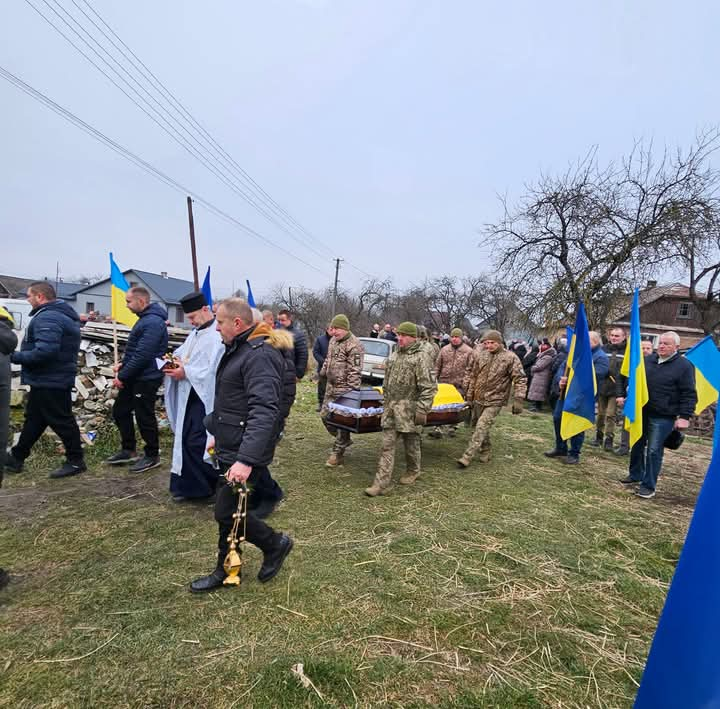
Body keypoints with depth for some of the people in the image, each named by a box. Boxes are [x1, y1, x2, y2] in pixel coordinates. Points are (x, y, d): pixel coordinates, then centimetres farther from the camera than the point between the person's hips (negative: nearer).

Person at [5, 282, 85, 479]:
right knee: (33, 418, 19)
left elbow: (45, 351, -30)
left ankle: (76, 461, 11)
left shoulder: (47, 318, -20)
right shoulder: (63, 314, 14)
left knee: (61, 421, 0)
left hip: (49, 382, -11)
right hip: (57, 379, 11)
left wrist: (14, 357, -18)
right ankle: (16, 458, 32)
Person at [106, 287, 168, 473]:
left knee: (144, 417, 1)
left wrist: (122, 376, -17)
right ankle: (128, 450, 30)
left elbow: (142, 355, -25)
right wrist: (123, 363, 8)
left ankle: (152, 456, 17)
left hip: (146, 379, -10)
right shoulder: (145, 319, 13)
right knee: (120, 411, 17)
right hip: (134, 377, 10)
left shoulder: (153, 322, -21)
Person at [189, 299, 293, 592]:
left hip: (244, 453, -10)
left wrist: (246, 459, -36)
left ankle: (275, 543, 22)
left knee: (227, 513, 1)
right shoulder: (239, 350, 12)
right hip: (230, 448, 10)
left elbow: (265, 412, -32)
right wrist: (219, 434, 26)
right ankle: (226, 571, 35)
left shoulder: (259, 355, -22)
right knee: (227, 511, 18)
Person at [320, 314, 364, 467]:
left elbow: (355, 370, -21)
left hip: (344, 388, -9)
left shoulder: (354, 345, -18)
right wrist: (323, 373, 23)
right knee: (325, 414, 14)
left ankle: (338, 453, 13)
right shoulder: (333, 341, 11)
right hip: (331, 386, 9)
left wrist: (352, 389, -23)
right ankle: (344, 439, 33)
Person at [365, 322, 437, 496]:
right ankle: (382, 483, 5)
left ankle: (413, 472, 37)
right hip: (390, 408, 6)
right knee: (387, 445, 2)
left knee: (411, 444, 12)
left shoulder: (418, 358, -11)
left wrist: (422, 411, -16)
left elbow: (428, 388, -13)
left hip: (408, 410, -6)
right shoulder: (393, 356, 10)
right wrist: (385, 402, 20)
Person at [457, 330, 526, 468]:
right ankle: (485, 453, 33)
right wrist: (470, 396, 14)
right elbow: (473, 376, 12)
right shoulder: (480, 355, 3)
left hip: (495, 401, -5)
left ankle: (467, 457, -9)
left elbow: (520, 379, -8)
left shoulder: (510, 358, -9)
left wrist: (518, 399, -16)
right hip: (478, 399, 5)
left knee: (481, 427, -12)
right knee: (482, 427, 15)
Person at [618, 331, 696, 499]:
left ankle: (649, 486, 10)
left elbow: (689, 395, -9)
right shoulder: (647, 360, 7)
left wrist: (684, 416, -15)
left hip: (663, 417, -6)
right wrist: (624, 396, 9)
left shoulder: (684, 366, -7)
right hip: (641, 411, 6)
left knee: (654, 451, -2)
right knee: (637, 445, 16)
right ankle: (635, 475, 33)